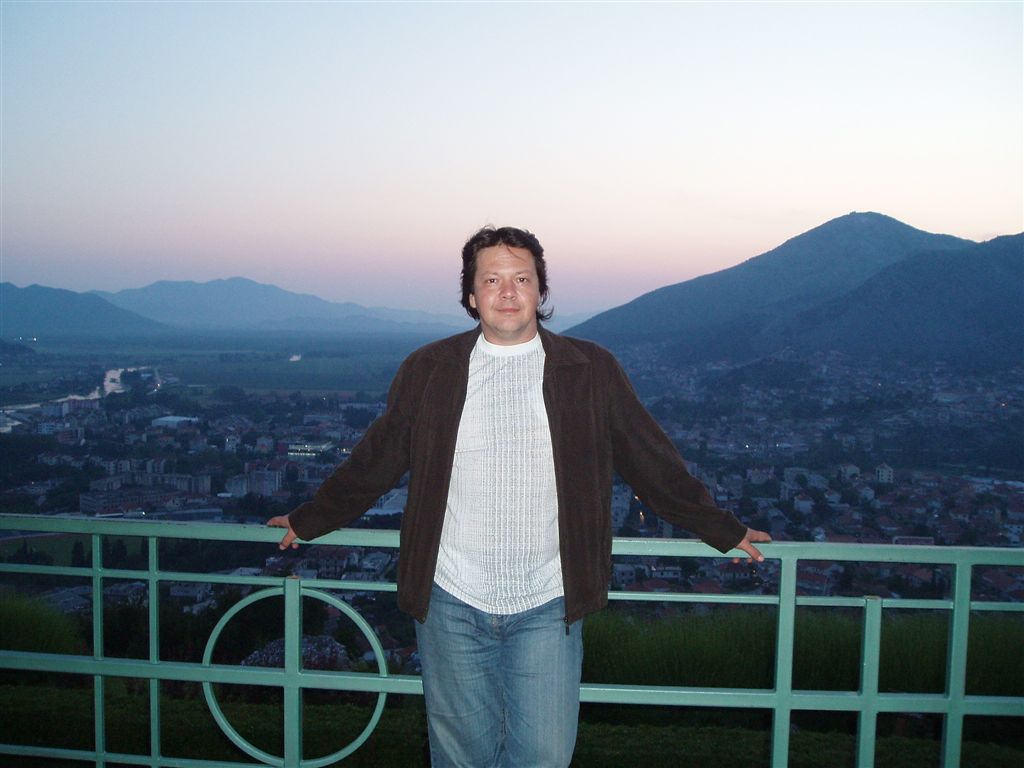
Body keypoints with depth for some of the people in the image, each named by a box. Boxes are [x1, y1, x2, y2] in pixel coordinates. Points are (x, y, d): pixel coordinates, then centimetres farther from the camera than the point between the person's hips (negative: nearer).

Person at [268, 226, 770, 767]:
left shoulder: (592, 371, 2)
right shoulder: (426, 371, 3)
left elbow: (653, 464, 10)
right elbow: (373, 464, 14)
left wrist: (725, 532, 15)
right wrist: (307, 521, 22)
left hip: (547, 607, 0)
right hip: (452, 604, 1)